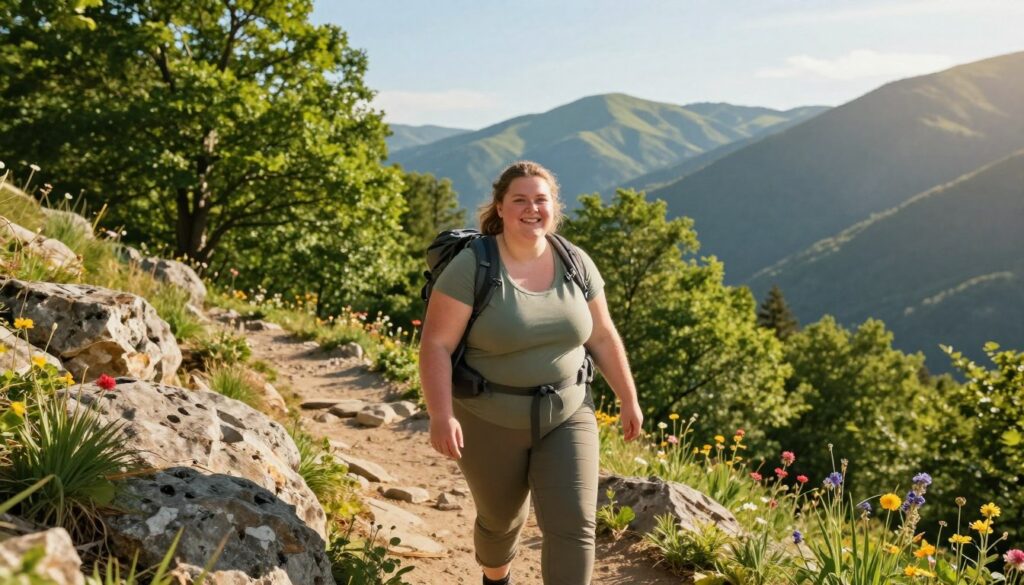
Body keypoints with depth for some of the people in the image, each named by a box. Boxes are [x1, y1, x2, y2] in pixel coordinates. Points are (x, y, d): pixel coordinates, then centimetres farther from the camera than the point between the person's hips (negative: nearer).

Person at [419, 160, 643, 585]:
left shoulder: (576, 263, -4)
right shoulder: (470, 267, -17)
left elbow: (602, 336, 6)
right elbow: (436, 346, -19)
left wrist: (629, 400, 9)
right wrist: (442, 415, -30)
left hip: (567, 416, 3)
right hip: (492, 422, -2)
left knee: (573, 526, -6)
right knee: (501, 519, 18)